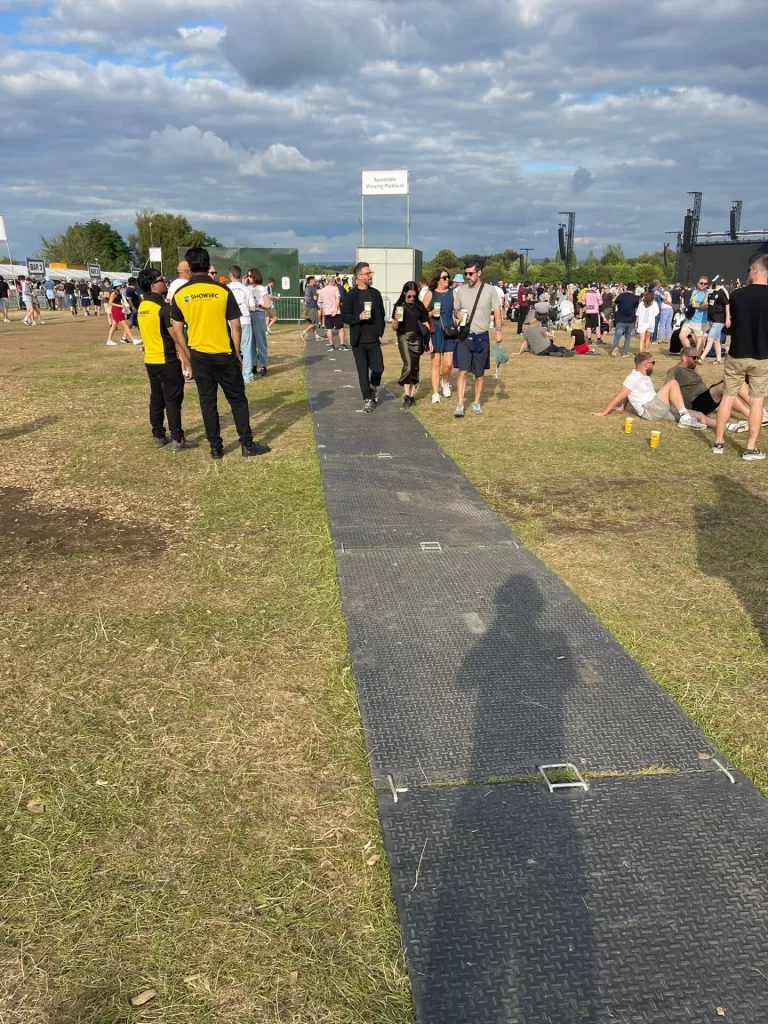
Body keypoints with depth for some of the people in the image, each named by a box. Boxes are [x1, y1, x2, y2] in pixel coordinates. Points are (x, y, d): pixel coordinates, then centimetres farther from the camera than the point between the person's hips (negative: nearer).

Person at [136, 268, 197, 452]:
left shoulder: (141, 307, 9)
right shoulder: (163, 307, -16)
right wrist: (186, 360, -16)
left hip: (150, 360, 8)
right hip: (167, 361, -8)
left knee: (156, 399, 13)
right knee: (173, 400, -3)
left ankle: (158, 436, 18)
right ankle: (177, 440, -1)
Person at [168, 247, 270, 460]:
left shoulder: (180, 294, -1)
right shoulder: (222, 290, -7)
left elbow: (176, 331, 2)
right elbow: (235, 325, -6)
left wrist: (187, 356, 13)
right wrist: (237, 353, 5)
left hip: (199, 356, 2)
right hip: (224, 354, -2)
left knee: (207, 402, 10)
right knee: (237, 400, 8)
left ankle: (216, 449, 14)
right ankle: (247, 445, 11)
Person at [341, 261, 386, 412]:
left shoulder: (375, 293, 6)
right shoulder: (351, 295, -5)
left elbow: (381, 315, 11)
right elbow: (344, 316, -5)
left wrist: (380, 333, 3)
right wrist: (358, 317, -21)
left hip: (374, 340, 3)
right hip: (358, 341, -3)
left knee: (378, 368, 1)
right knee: (363, 371, 2)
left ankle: (373, 387, 31)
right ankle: (367, 399, 14)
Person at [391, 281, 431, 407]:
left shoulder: (420, 306, 7)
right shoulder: (399, 306, 1)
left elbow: (426, 324, 13)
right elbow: (394, 328, 2)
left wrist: (429, 340, 9)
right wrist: (396, 320, -19)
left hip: (417, 339, 3)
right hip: (404, 338, -3)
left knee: (415, 367, 7)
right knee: (408, 365, -16)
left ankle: (412, 395, 16)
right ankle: (406, 395, -9)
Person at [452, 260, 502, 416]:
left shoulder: (490, 291, -2)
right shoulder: (460, 290, 5)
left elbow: (497, 311, -8)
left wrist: (498, 330, -23)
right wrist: (458, 315, -9)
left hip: (482, 337, 0)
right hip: (464, 337, 1)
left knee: (479, 373, 9)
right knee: (463, 371, -8)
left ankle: (476, 403, 21)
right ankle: (460, 405, -7)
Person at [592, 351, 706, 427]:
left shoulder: (644, 377, 21)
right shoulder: (634, 377, -9)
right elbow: (618, 397, -11)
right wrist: (603, 413, -12)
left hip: (659, 409, 9)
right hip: (650, 411, -9)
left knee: (699, 416, -1)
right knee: (672, 383, -24)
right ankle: (685, 419, -26)